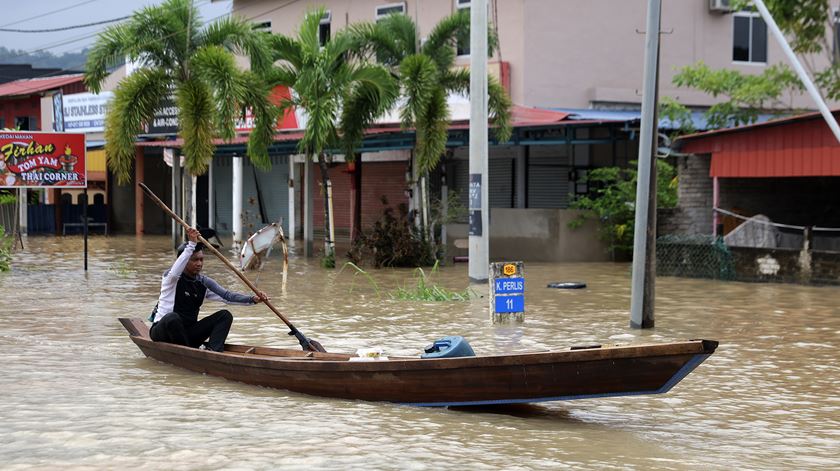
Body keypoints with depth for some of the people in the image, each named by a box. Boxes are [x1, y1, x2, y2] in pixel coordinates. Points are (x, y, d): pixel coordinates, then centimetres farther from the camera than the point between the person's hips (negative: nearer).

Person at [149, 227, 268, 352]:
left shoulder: (204, 283, 5)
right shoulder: (170, 278, -12)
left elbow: (226, 296, -3)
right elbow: (174, 273, -37)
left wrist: (253, 299, -19)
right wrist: (191, 244, -41)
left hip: (188, 332, 6)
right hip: (163, 331, -6)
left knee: (225, 315, -8)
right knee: (172, 317, -41)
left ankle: (213, 351, -29)